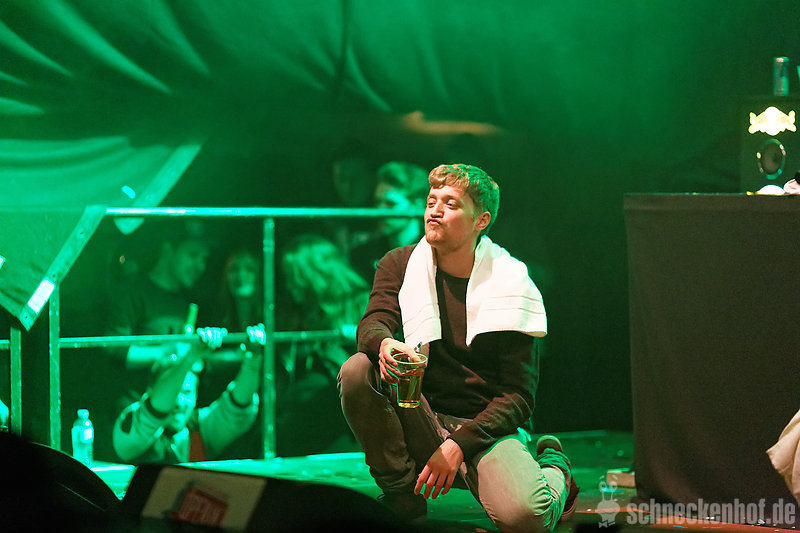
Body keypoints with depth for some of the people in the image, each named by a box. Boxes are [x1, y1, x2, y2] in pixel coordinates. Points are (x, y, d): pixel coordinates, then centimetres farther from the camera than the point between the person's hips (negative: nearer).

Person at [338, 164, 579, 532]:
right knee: (357, 371, -25)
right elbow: (372, 324, -12)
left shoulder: (511, 284, -5)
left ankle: (553, 467, 9)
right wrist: (384, 344, -38)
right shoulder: (401, 265, 5)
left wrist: (458, 446, -21)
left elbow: (518, 395, -8)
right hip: (421, 422, 3)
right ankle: (401, 495, -7)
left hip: (486, 427, -3)